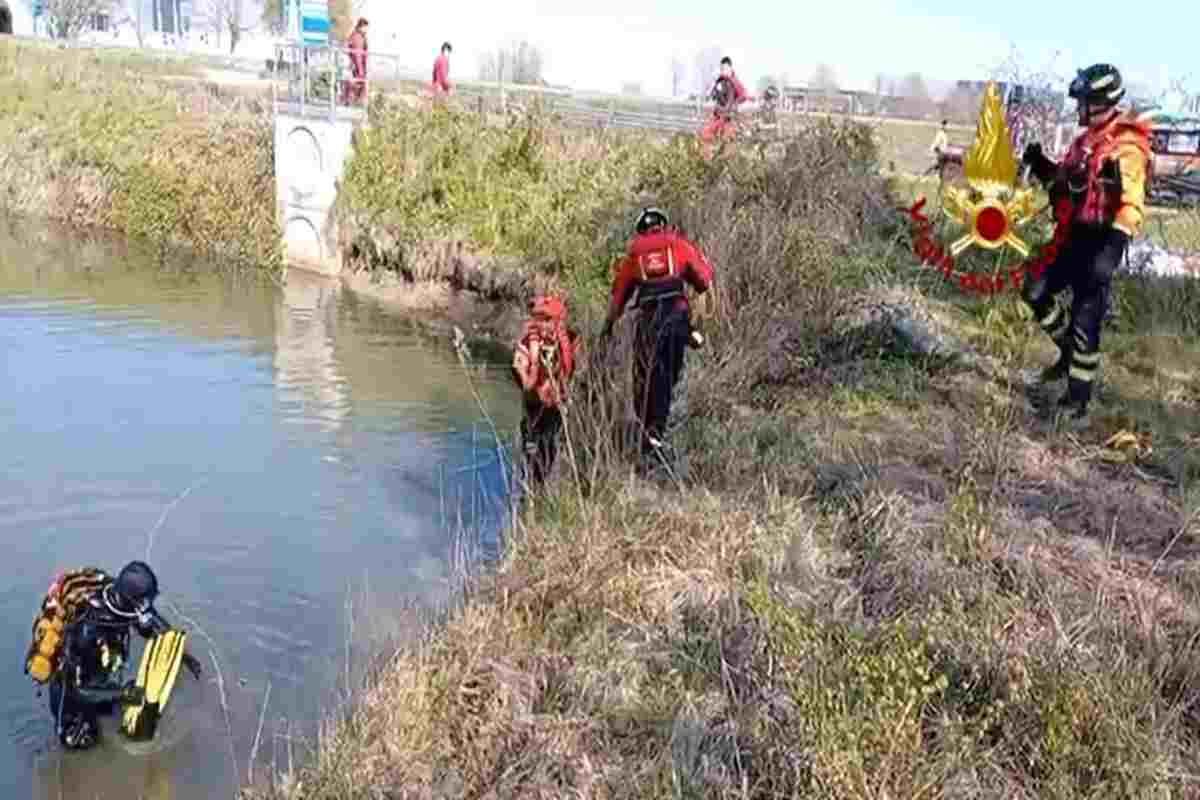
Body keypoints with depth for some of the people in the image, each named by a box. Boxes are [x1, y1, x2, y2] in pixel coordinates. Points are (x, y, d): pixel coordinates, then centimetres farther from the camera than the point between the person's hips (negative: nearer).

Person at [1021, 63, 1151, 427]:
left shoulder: (1126, 147, -16)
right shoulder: (1087, 139, 12)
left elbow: (1132, 205, -25)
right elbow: (1064, 182, 25)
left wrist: (1111, 249, -36)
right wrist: (1041, 166, 6)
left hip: (1100, 242, -9)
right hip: (1075, 237, 9)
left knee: (1084, 324, -6)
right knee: (1036, 293, 12)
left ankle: (1078, 401, 5)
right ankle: (1070, 352, 31)